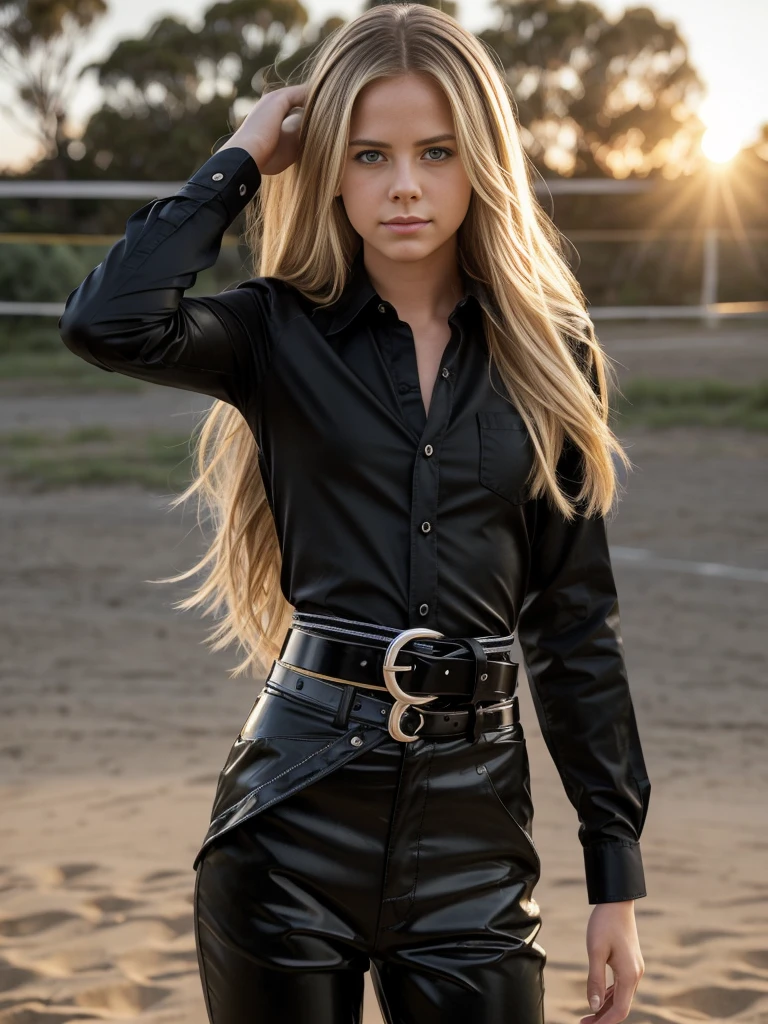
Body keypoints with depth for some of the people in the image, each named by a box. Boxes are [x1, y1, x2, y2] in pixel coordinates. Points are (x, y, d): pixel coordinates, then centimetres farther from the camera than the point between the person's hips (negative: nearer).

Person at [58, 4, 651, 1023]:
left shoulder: (546, 356, 6)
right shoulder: (282, 335, 1)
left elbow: (575, 621, 9)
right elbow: (110, 322, -21)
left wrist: (617, 871, 6)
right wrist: (241, 160, -6)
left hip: (474, 817, 2)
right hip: (299, 804, -1)